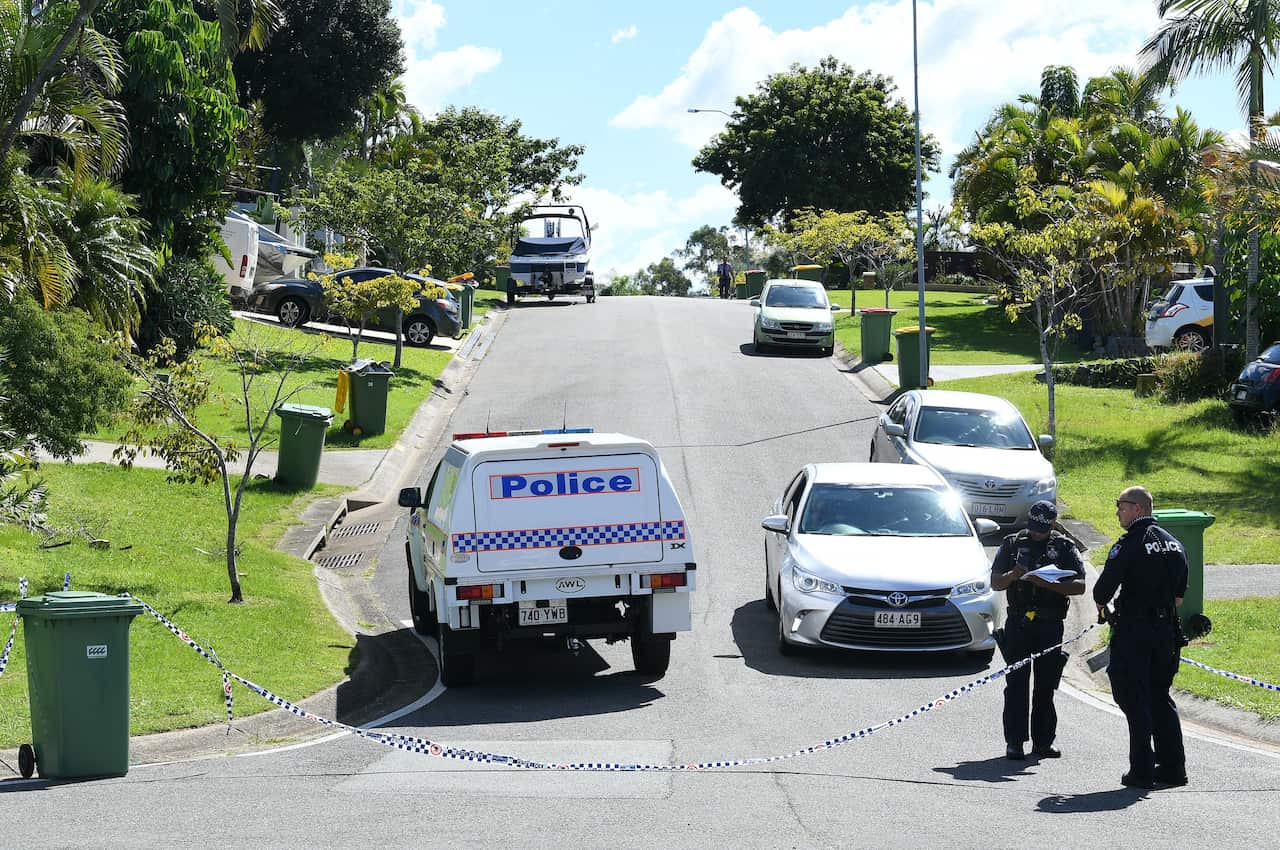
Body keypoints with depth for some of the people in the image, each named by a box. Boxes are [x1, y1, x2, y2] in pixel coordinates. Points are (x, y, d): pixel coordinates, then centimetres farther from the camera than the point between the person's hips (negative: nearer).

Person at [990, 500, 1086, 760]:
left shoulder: (1064, 547, 6)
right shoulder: (1013, 544, 9)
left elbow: (1079, 586, -3)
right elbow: (995, 582, 7)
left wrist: (1048, 584, -17)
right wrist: (1012, 576, -14)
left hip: (1050, 624, 0)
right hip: (1018, 624, 0)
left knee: (1046, 685, 5)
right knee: (1017, 684, -6)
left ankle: (1043, 741, 12)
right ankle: (1014, 742, -6)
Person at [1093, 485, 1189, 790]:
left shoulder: (1128, 545, -13)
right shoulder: (1174, 544, 11)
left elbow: (1103, 590, -14)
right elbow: (1179, 595, 16)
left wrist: (1102, 605, 7)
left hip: (1133, 632, -7)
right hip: (1166, 632, 7)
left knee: (1135, 701, -1)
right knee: (1161, 699, 16)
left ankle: (1142, 771, -2)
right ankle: (1173, 767, 16)